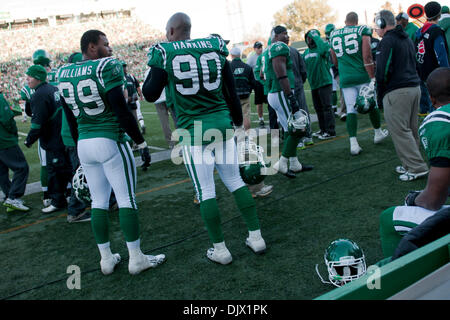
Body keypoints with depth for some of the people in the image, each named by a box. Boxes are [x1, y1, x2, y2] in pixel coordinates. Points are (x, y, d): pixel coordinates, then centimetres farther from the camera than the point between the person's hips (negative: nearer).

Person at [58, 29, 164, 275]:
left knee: (98, 201, 13)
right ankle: (136, 259, 9)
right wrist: (141, 143, -8)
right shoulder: (107, 67, -10)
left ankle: (106, 259, 21)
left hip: (84, 144, 7)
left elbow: (71, 120, 15)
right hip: (111, 141, -6)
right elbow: (122, 111, -14)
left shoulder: (64, 74, 10)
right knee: (127, 199, 2)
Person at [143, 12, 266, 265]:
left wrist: (154, 69, 16)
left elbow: (151, 94, 1)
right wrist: (238, 121, 21)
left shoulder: (164, 54, -6)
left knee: (205, 191, 5)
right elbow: (231, 91, 9)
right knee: (235, 181, 15)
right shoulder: (215, 47, 5)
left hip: (193, 130, -4)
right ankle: (256, 236, 20)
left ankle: (220, 249, 13)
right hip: (222, 123, 4)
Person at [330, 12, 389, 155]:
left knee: (351, 109, 2)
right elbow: (367, 57, -11)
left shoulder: (334, 35, 10)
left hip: (345, 78, 3)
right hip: (363, 76, -3)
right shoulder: (362, 31, -3)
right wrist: (373, 78, -9)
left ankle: (353, 144, -5)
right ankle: (378, 133, 32)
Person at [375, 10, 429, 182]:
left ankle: (417, 167, -5)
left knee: (400, 131, -5)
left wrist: (380, 96, -6)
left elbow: (383, 71, -15)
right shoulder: (407, 39, 19)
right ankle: (411, 164, 20)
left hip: (397, 92, -9)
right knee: (411, 129, 13)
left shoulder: (388, 41, -9)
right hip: (415, 87, 9)